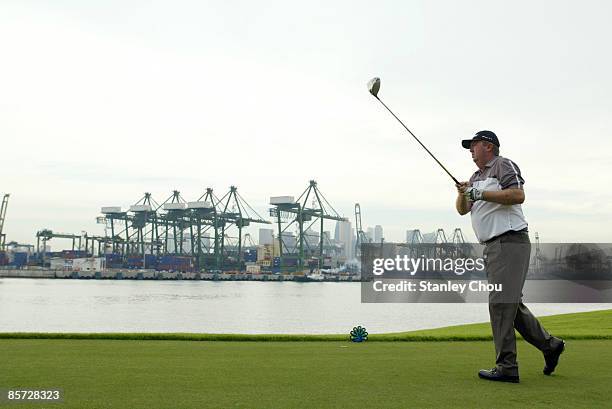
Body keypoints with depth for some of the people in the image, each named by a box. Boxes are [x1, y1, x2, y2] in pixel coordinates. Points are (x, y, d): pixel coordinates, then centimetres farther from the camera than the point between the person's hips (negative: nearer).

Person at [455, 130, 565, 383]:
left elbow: (518, 195, -18)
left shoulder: (503, 165, -3)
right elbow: (462, 210, 18)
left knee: (501, 304, -12)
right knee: (510, 303, 14)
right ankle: (549, 345, 26)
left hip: (510, 242, -10)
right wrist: (463, 193, -2)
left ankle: (506, 367, -8)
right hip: (492, 247, 10)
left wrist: (481, 194, -17)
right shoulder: (476, 177, 23)